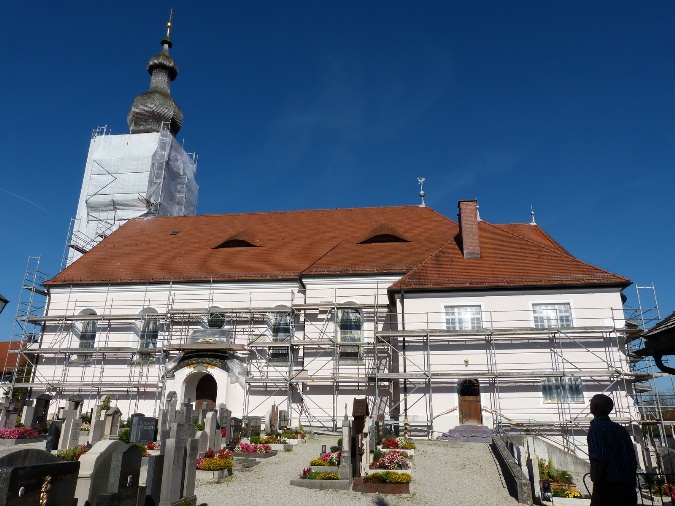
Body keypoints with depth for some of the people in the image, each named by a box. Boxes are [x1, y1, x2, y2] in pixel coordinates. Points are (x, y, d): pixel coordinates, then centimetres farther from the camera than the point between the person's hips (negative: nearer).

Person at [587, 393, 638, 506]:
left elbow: (600, 462, -17)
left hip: (610, 489, -8)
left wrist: (596, 493, -16)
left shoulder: (596, 427, -8)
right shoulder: (621, 429, 16)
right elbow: (633, 463, 18)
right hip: (629, 491, 8)